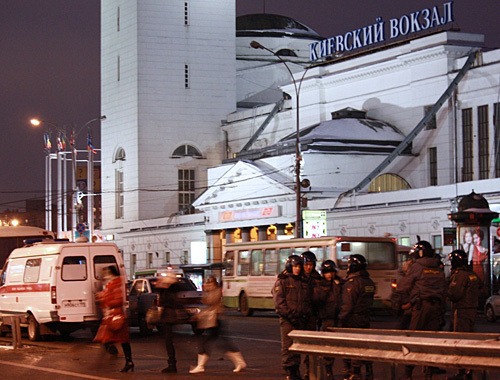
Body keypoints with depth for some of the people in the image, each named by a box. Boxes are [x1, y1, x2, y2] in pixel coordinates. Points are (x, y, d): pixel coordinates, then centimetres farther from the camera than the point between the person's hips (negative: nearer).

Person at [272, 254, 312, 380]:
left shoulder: (304, 283, 16)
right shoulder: (282, 282, -3)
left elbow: (308, 302, 20)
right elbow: (279, 302, -11)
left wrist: (307, 315, 4)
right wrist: (290, 315, -17)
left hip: (301, 320, 6)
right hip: (287, 320, -6)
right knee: (288, 346, -7)